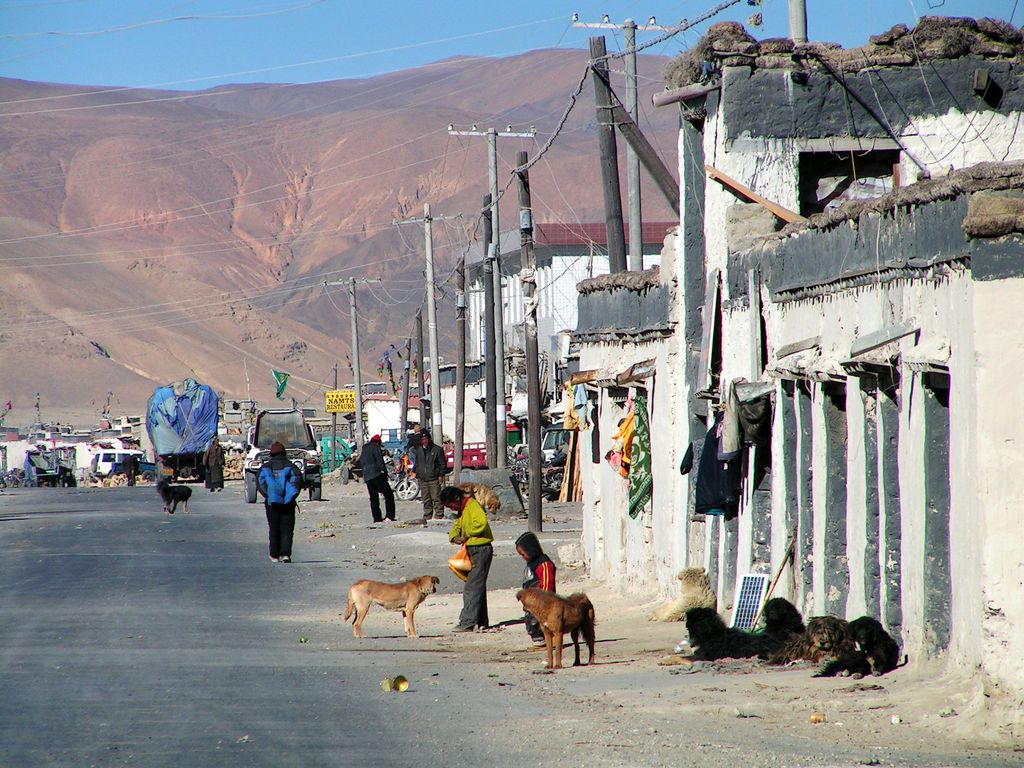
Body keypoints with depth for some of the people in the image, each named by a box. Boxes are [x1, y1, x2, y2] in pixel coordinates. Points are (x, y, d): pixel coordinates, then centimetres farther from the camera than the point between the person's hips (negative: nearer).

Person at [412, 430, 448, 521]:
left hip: (434, 479, -4)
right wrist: (417, 474, 14)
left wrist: (441, 475, -4)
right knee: (426, 500, 7)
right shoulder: (418, 451, 14)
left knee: (436, 498, -9)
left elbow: (443, 463, 3)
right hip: (422, 479, 4)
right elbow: (416, 463, 24)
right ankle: (427, 516, 12)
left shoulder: (437, 449, 1)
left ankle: (439, 516, -7)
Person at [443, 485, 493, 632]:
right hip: (472, 551, 10)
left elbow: (481, 523, -29)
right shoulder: (462, 510, 17)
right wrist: (455, 538, -5)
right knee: (478, 587, 14)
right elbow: (456, 527, 18)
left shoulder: (473, 505, -14)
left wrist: (468, 534, -16)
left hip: (481, 550, -10)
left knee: (472, 588, -13)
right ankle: (481, 622, 21)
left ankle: (467, 623, -15)